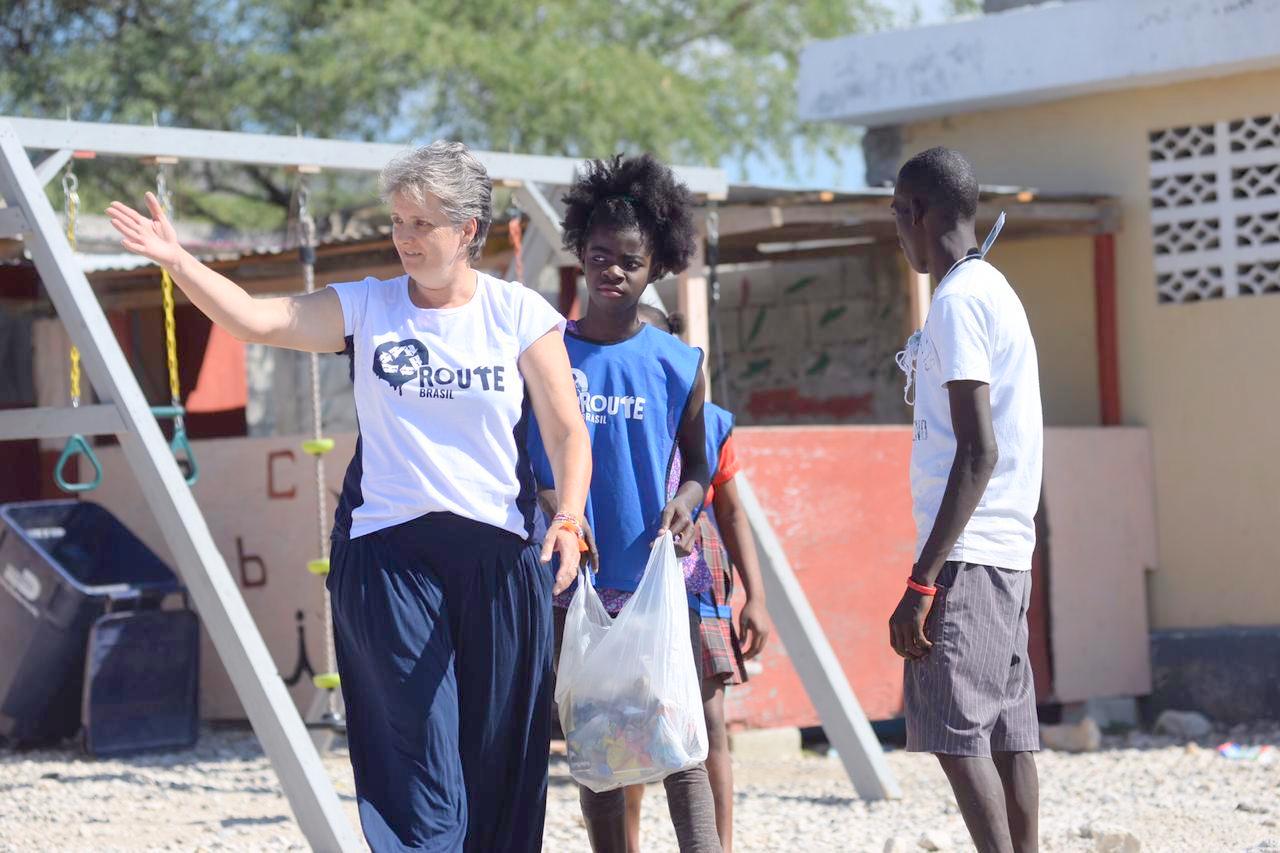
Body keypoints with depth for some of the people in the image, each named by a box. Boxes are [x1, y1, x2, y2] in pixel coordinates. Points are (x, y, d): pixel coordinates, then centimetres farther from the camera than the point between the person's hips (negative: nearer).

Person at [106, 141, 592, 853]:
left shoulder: (521, 314, 2)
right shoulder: (367, 308, 5)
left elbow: (568, 431, -1)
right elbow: (255, 318, -7)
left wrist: (569, 517, -17)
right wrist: (177, 260, -20)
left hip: (499, 553, 0)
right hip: (389, 552, 0)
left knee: (501, 757, 4)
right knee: (421, 751, -7)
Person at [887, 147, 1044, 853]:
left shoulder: (958, 301, -12)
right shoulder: (998, 291, 18)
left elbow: (978, 452, -19)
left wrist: (921, 582, -21)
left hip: (964, 555, -10)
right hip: (1009, 552, 10)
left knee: (955, 731, -12)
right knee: (1005, 732, 8)